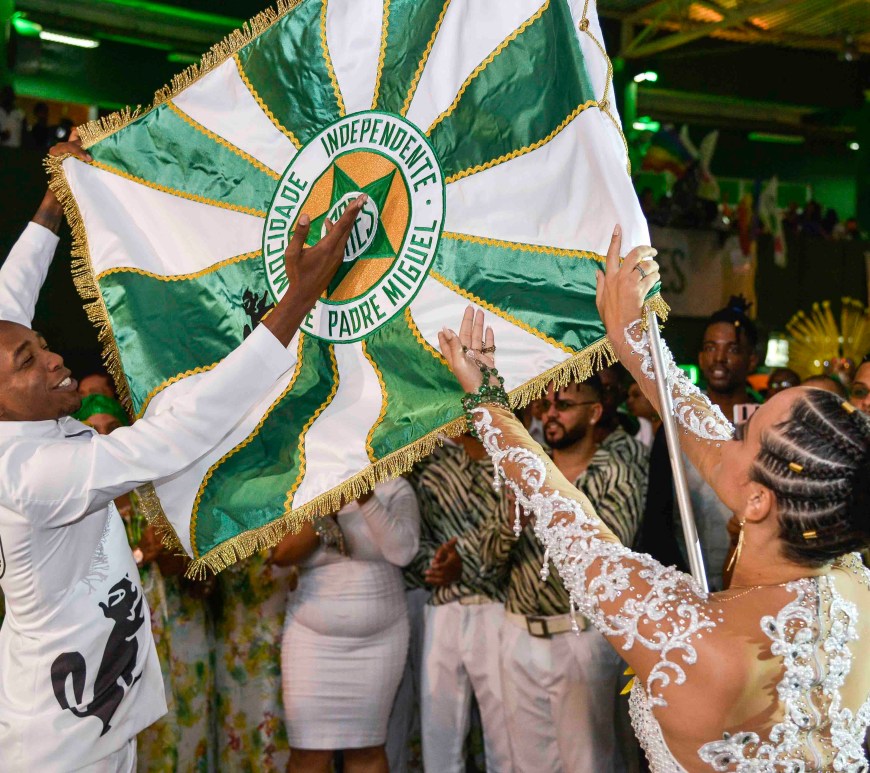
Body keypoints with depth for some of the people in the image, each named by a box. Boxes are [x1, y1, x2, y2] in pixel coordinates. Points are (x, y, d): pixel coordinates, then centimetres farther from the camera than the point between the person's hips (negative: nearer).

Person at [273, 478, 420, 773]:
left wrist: (367, 499, -23)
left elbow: (402, 551, -16)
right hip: (312, 639, 0)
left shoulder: (393, 488, -2)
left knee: (367, 748, 6)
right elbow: (280, 553, -11)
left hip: (379, 639, 0)